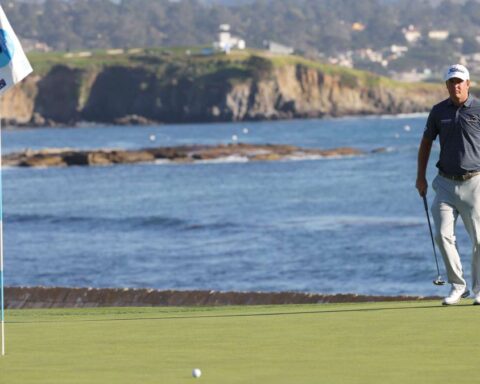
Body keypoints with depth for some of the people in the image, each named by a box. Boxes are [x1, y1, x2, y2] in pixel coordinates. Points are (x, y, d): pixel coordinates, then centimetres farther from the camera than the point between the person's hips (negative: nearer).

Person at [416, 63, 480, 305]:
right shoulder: (438, 111, 7)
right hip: (446, 183, 3)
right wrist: (421, 177, 11)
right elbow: (426, 143, 17)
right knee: (443, 234, -7)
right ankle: (457, 285, 6)